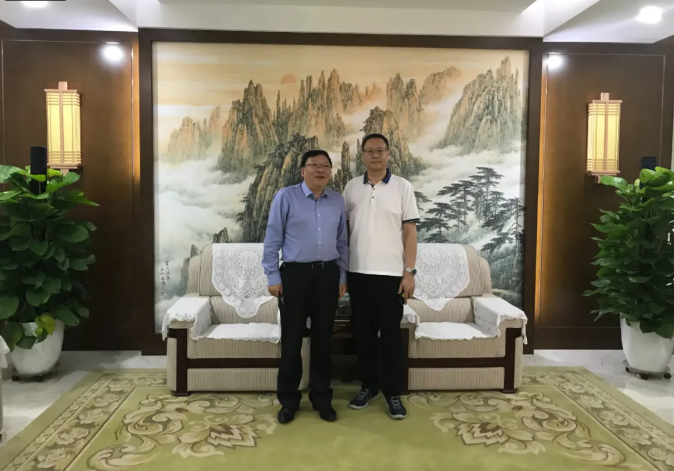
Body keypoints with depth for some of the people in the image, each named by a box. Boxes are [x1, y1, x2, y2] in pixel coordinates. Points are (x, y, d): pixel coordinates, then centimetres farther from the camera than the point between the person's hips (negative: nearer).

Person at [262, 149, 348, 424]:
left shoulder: (338, 201, 9)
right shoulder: (286, 197, -3)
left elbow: (342, 241, 14)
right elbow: (272, 239, -3)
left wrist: (342, 276, 10)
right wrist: (273, 277, -6)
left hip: (327, 274, 3)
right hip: (295, 273, -3)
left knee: (322, 338, 11)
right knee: (292, 339, 4)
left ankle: (322, 397, 25)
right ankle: (288, 400, 20)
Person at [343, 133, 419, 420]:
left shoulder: (402, 186, -2)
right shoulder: (351, 187, 6)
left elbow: (410, 231, -4)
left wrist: (409, 272, -9)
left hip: (391, 273, -3)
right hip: (358, 273, 3)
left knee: (391, 335, 4)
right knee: (363, 333, 11)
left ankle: (393, 392, 16)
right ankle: (368, 385, 27)